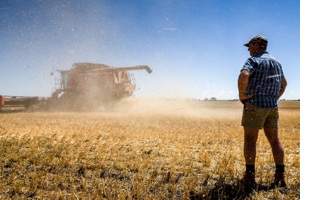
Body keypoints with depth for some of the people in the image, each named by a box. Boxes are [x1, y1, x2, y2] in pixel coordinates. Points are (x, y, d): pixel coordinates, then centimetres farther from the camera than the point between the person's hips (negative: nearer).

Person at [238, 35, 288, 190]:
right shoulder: (276, 62, 16)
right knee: (274, 140, 10)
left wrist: (241, 95, -17)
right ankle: (280, 176, 12)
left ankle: (250, 177, -2)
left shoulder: (254, 60, -10)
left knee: (250, 140, -1)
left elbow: (243, 76, -30)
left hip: (255, 105, -7)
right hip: (272, 107, 7)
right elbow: (283, 83, 28)